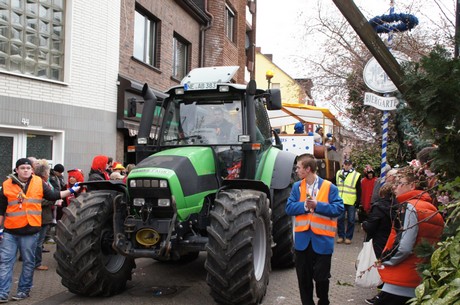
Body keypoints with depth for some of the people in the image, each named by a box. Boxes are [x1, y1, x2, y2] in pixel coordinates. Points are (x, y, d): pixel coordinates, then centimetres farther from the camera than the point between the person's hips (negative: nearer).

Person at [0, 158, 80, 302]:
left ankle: (24, 290, 21)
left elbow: (53, 195, 12)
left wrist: (71, 191, 6)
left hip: (30, 230, 0)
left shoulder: (39, 183, 3)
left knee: (28, 262, 8)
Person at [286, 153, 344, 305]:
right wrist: (304, 205, -18)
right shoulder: (297, 187, 3)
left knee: (321, 276, 9)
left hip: (322, 239, -3)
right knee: (303, 277, 12)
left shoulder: (329, 187, -8)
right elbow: (289, 208, -2)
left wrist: (317, 205, -20)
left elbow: (339, 208, -13)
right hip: (302, 239, 3)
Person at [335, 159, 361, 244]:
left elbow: (359, 190, 0)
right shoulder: (338, 173, 10)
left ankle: (348, 237, 14)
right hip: (340, 201, 3)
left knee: (350, 220, 4)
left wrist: (358, 201, -5)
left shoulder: (356, 175, -1)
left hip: (351, 202, -3)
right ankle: (341, 236, 17)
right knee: (340, 219, 5)